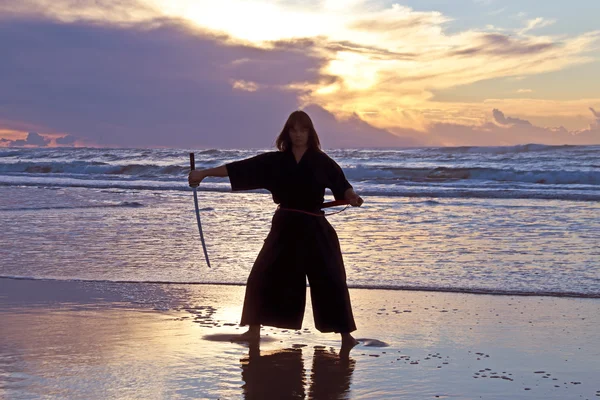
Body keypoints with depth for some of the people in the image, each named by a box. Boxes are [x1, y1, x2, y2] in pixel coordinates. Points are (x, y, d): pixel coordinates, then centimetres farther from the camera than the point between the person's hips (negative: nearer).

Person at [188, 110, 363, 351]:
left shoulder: (321, 161, 0)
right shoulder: (275, 161, 2)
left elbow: (341, 184, 1)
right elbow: (240, 168, -3)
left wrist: (352, 197, -21)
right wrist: (204, 173, -8)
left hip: (314, 229, -2)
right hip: (285, 227, 2)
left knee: (331, 280, -3)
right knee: (262, 277, 2)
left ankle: (345, 334, 7)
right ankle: (254, 329, 16)